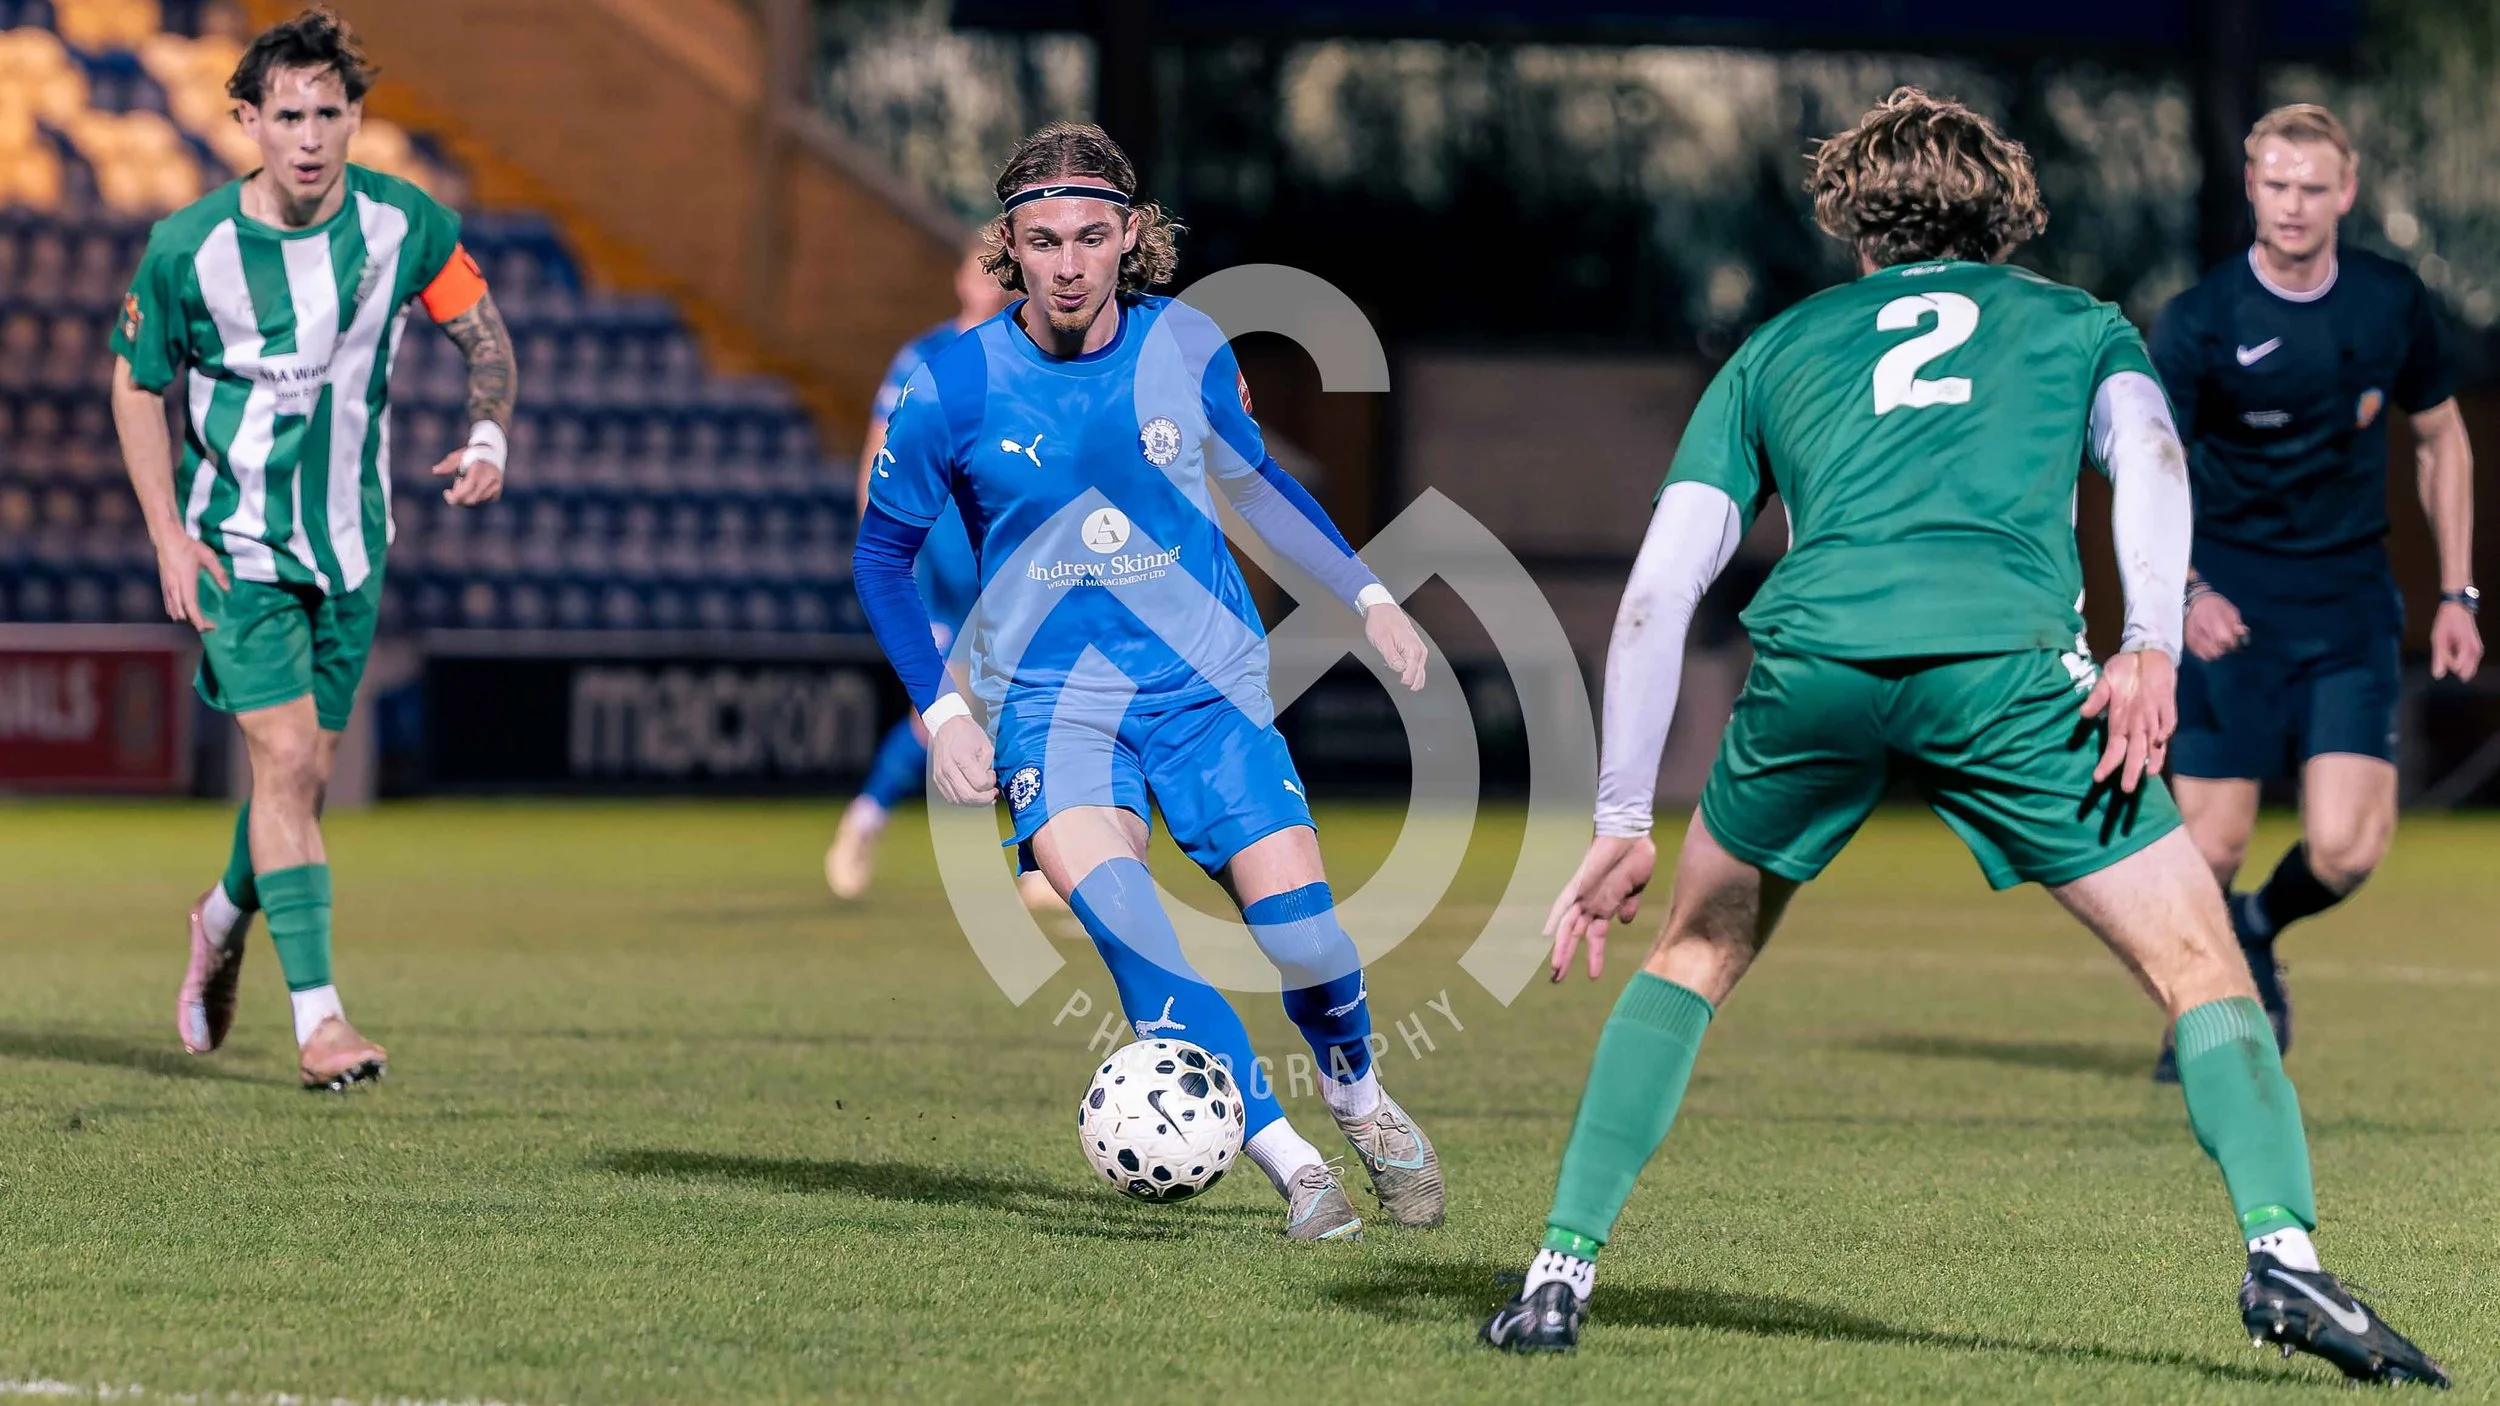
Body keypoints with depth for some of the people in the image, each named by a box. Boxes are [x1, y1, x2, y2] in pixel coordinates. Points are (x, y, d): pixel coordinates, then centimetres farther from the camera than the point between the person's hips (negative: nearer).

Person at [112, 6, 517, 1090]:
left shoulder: (403, 224, -9)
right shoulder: (187, 248, -15)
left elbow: (482, 330, 7)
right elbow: (138, 385, -2)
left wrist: (489, 435, -12)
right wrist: (170, 538, -9)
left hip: (350, 543, 3)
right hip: (236, 544, -3)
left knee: (308, 772, 11)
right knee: (287, 758, -16)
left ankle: (228, 915, 43)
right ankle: (317, 1015, -14)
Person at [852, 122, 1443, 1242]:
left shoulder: (1186, 347, -2)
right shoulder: (952, 387, -9)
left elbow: (1253, 479, 18)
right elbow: (882, 554, 5)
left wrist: (1365, 593, 15)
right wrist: (940, 711, -4)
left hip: (1207, 679, 2)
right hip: (1049, 697, -2)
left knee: (1297, 920, -11)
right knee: (1110, 898, -28)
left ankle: (1359, 1097, 23)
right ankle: (1288, 1162, -25)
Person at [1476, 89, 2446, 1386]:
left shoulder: (1778, 348, 33)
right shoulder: (2075, 322, 31)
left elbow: (1657, 588, 24)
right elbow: (2148, 449, 7)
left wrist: (1622, 820, 26)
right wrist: (2151, 648, -5)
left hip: (1814, 655, 2)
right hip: (2004, 658, -2)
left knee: (1695, 954, 25)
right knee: (2198, 964, 7)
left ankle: (1563, 1270, 19)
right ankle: (2282, 1253, -14)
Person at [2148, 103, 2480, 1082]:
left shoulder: (2393, 303, 1)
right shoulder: (2198, 323, -9)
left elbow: (2442, 441, 14)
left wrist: (2457, 596, 11)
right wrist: (2186, 591, -24)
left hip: (2352, 606, 2)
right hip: (2232, 609, -2)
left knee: (2343, 850, -12)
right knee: (2211, 847, -5)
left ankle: (2258, 932, 22)